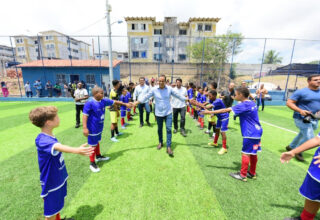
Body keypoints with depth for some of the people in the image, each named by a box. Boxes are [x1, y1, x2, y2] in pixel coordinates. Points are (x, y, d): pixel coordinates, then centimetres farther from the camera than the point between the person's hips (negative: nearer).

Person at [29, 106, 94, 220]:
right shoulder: (43, 140, -33)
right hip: (51, 183, -8)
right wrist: (76, 150, -70)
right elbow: (58, 147, -54)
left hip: (59, 178, 8)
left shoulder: (50, 136, -5)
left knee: (57, 205, 30)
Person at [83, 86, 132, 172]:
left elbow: (114, 102, 9)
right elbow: (85, 115, -22)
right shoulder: (89, 103, -21)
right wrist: (85, 128, -27)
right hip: (92, 129, -7)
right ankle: (92, 163, 21)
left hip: (99, 127, 7)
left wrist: (125, 104, 16)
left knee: (97, 142, 25)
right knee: (93, 145, 4)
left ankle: (98, 156, 45)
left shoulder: (103, 101, -1)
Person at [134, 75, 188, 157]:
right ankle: (160, 142, 39)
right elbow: (145, 97, -8)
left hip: (168, 113, 0)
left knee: (169, 129, -5)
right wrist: (135, 103, -14)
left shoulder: (169, 89, -4)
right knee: (159, 129, 15)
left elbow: (178, 95, 2)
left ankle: (168, 147, 4)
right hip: (158, 113, 1)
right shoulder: (154, 89, -7)